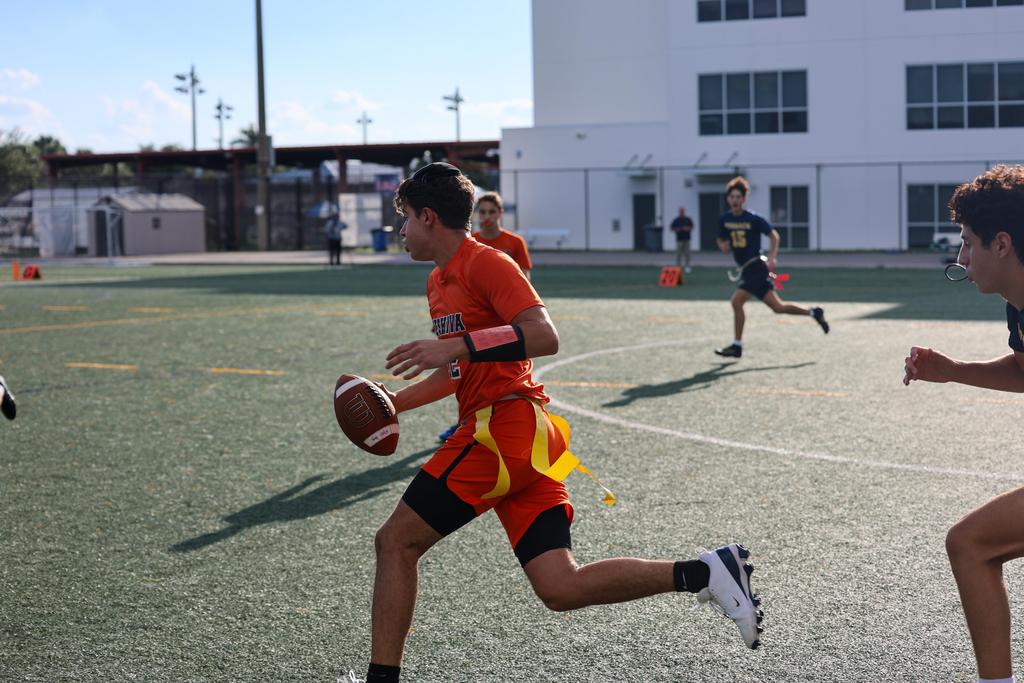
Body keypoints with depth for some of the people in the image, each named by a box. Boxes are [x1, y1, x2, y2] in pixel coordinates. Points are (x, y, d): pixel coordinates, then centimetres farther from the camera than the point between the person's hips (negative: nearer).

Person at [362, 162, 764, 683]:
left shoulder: (485, 263, -6)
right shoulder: (439, 282, 23)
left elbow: (544, 336, -20)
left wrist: (459, 345, -25)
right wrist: (395, 402, 23)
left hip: (504, 427, -9)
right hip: (523, 443, 9)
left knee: (395, 541, -2)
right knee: (560, 589, -1)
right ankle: (704, 572, -3)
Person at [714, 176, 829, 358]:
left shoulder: (753, 219, -8)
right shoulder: (724, 219, 8)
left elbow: (774, 235, 0)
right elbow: (721, 240, 22)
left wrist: (771, 257, -11)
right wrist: (723, 246, -1)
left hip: (756, 266, -7)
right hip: (746, 269, 7)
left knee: (736, 301, -16)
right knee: (777, 307, 7)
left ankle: (737, 346, -8)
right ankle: (813, 312, 23)